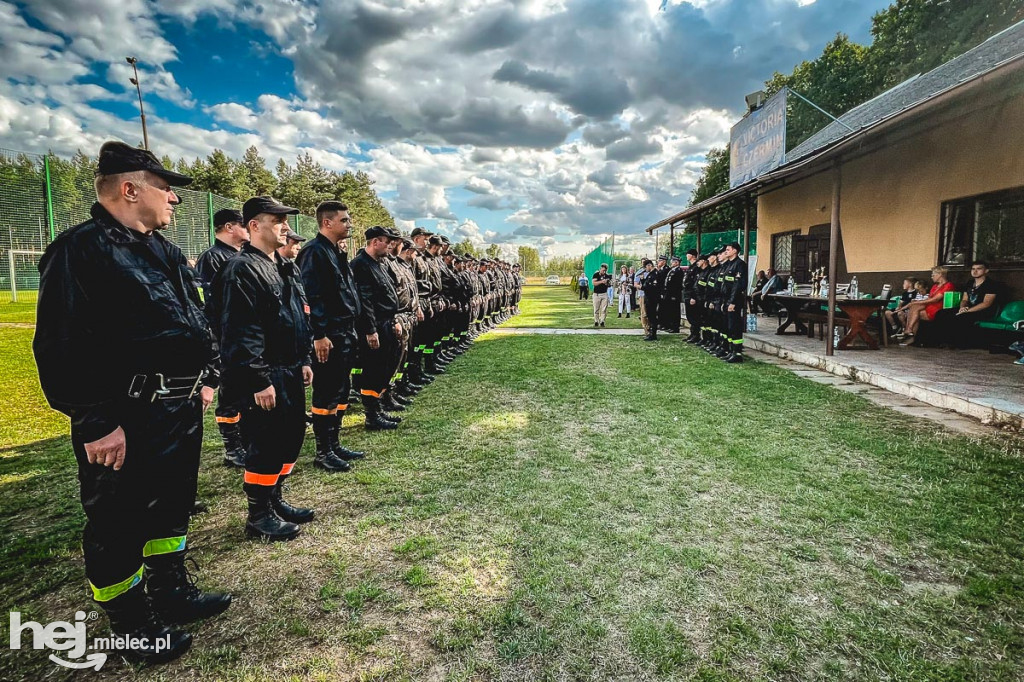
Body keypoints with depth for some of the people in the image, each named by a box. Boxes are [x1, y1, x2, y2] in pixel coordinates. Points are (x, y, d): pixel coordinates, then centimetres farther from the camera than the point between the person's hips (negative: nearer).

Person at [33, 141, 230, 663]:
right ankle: (131, 626, 27)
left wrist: (200, 379, 18)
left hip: (182, 408, 9)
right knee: (120, 523, 9)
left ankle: (172, 591, 40)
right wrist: (95, 423, -21)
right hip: (127, 419, -9)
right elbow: (62, 347, -20)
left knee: (172, 505, 21)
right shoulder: (81, 250, -15)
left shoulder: (164, 251, 13)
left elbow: (194, 322, 21)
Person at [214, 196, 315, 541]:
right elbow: (241, 332, -20)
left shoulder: (286, 268, 14)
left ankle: (275, 500, 33)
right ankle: (259, 516, 17)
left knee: (292, 436, 16)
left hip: (290, 372, 9)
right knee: (266, 445, 0)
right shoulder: (241, 270, -15)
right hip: (263, 378, -9)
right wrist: (260, 380, -22)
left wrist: (305, 360, 16)